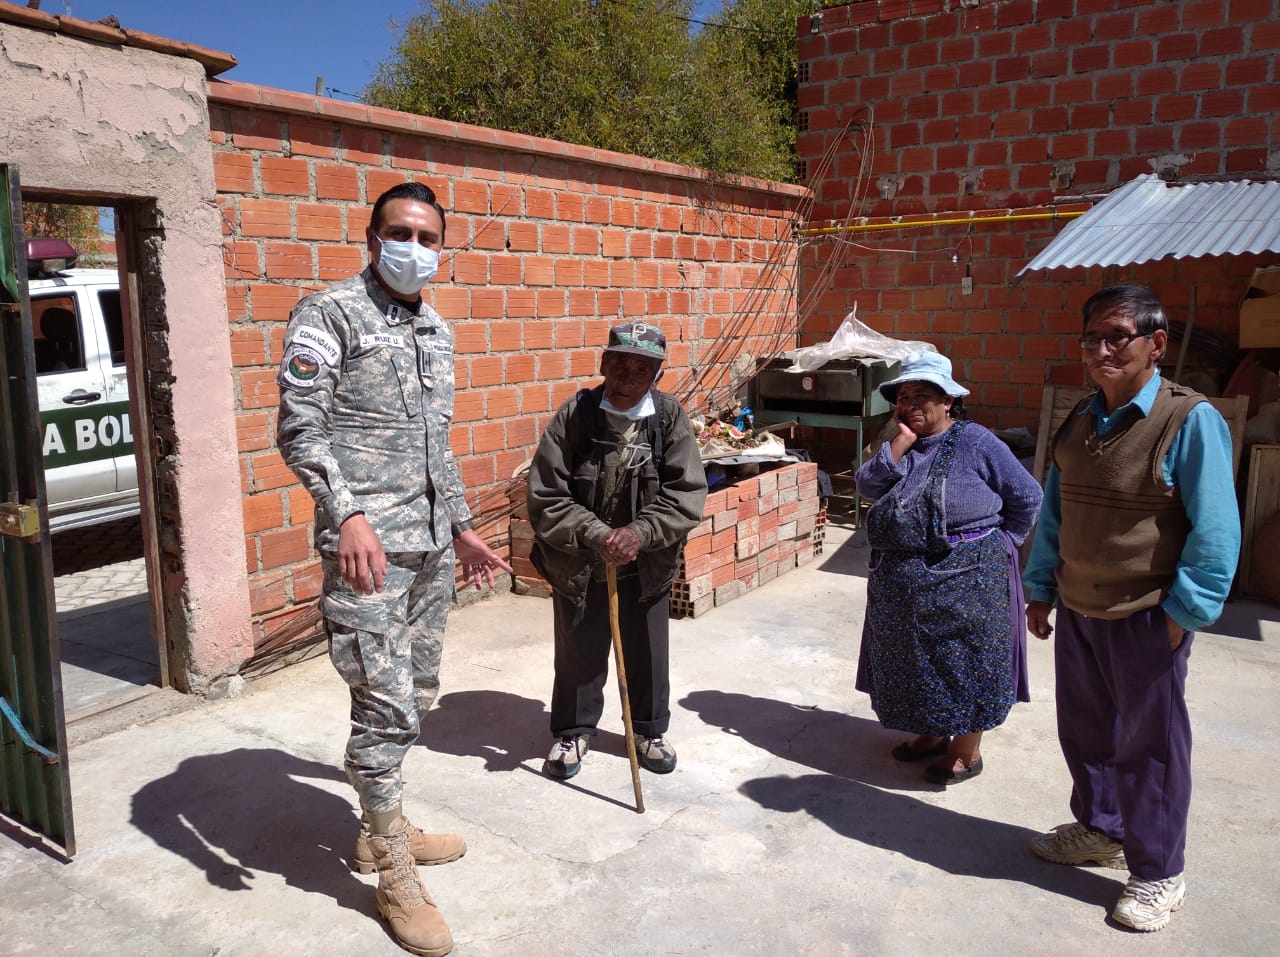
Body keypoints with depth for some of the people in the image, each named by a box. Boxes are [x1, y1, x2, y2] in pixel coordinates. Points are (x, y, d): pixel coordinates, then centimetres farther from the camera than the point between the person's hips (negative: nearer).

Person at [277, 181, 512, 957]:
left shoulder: (439, 330, 17)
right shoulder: (331, 314, -5)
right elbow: (301, 428, -12)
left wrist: (462, 528, 23)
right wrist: (347, 514, -25)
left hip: (433, 547, 8)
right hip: (368, 545, -7)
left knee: (418, 696, 16)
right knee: (387, 708, -5)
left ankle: (382, 829, 34)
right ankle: (397, 879, 12)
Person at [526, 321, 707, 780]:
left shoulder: (670, 417, -10)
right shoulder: (573, 417, -15)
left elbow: (688, 494, -12)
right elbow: (545, 497, -15)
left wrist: (640, 533, -25)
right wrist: (596, 536, -25)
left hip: (648, 566, 1)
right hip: (577, 565, -1)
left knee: (647, 653, 17)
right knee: (578, 654, 14)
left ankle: (650, 728, 40)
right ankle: (573, 730, 38)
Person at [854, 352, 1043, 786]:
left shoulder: (975, 443, -11)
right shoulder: (901, 445, 5)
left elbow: (1027, 498, -5)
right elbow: (867, 486, -10)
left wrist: (998, 543, -1)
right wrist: (901, 442, -16)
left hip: (963, 585, -6)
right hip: (904, 586, 6)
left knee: (964, 667, 6)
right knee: (916, 664, 18)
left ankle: (967, 752, 23)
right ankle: (930, 733, 37)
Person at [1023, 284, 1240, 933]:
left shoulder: (1190, 420, -15)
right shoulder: (1079, 421, 5)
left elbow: (1215, 531, -14)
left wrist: (1184, 613, -15)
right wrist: (1041, 588, 11)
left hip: (1145, 617, -6)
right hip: (1076, 610, 6)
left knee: (1148, 745, 8)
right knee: (1083, 728, 19)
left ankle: (1158, 874, 26)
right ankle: (1098, 829, 41)